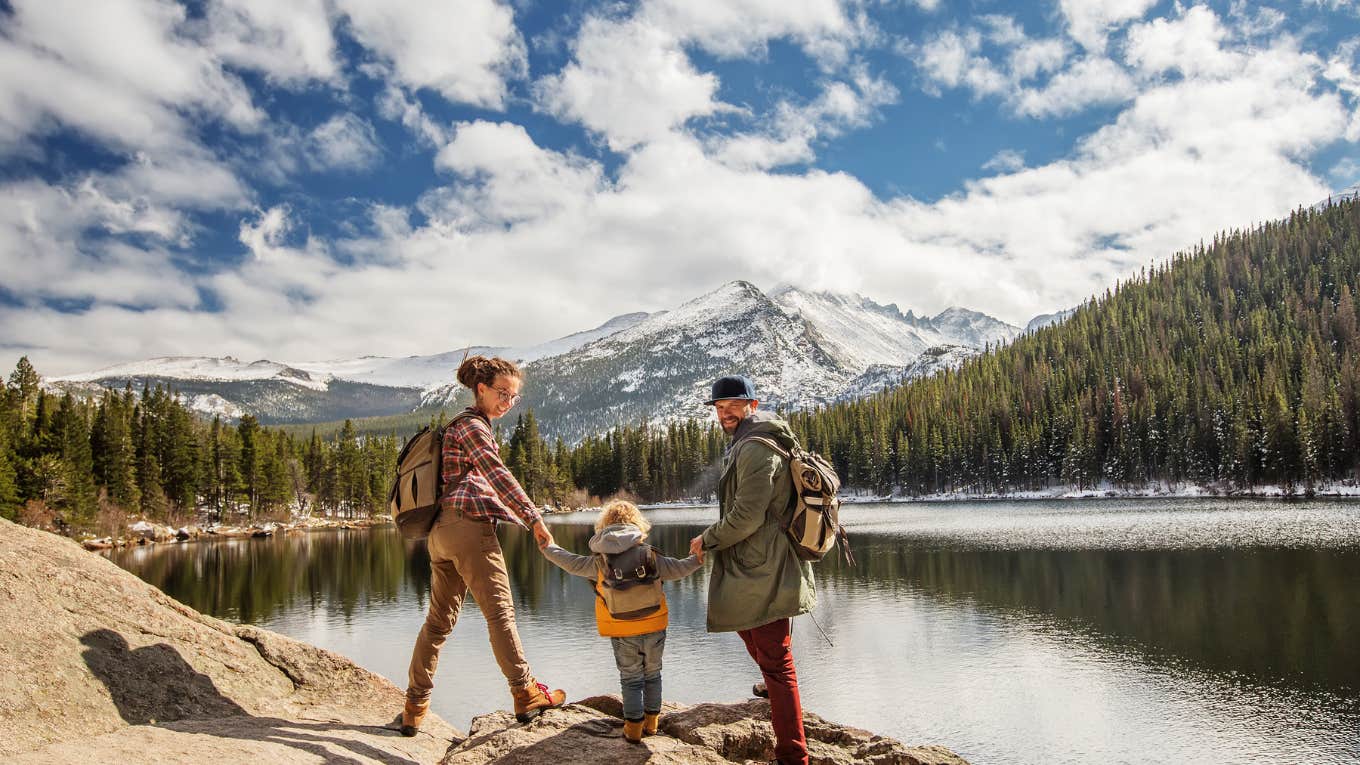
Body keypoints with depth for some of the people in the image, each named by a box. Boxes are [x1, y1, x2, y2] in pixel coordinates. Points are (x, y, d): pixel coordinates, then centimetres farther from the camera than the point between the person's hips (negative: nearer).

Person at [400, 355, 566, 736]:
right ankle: (525, 695, 3)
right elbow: (499, 476, -16)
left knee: (439, 619, 11)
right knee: (500, 612, -3)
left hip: (440, 529, 9)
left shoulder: (459, 424, 25)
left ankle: (415, 706, 14)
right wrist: (534, 519, -20)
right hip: (468, 524, -9)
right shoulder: (472, 426, -5)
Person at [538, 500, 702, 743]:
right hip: (654, 628, 1)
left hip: (623, 633, -1)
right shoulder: (651, 555, -4)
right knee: (652, 674, 18)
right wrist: (697, 559, 18)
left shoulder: (599, 561, -5)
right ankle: (651, 721, 26)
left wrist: (548, 548, 19)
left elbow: (571, 563, 5)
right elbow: (677, 570, 1)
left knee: (631, 678, 11)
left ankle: (633, 727, 13)